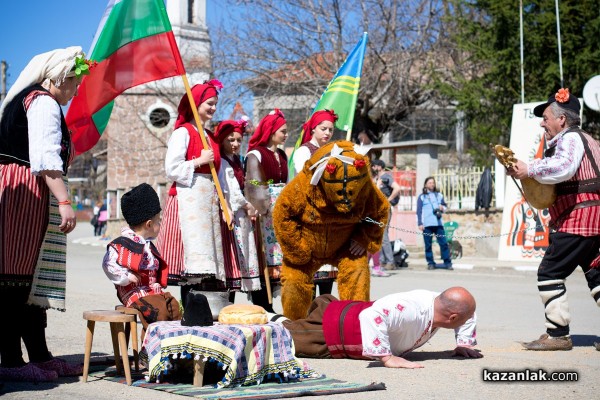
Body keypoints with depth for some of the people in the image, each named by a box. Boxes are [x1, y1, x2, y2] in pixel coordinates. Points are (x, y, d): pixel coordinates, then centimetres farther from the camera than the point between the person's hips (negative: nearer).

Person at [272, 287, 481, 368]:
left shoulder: (442, 304, -15)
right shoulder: (415, 309, -40)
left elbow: (469, 316, 8)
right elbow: (371, 315, -53)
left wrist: (464, 344, -3)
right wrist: (387, 358, -48)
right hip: (336, 327, -7)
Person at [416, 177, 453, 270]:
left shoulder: (439, 195, 17)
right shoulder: (422, 197, 8)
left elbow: (445, 205, 25)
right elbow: (419, 211, 3)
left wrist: (443, 208, 0)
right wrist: (420, 223, -6)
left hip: (438, 223, 2)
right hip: (427, 224, -2)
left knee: (444, 243, -5)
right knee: (428, 245, -1)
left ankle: (447, 263, -2)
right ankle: (430, 263, 6)